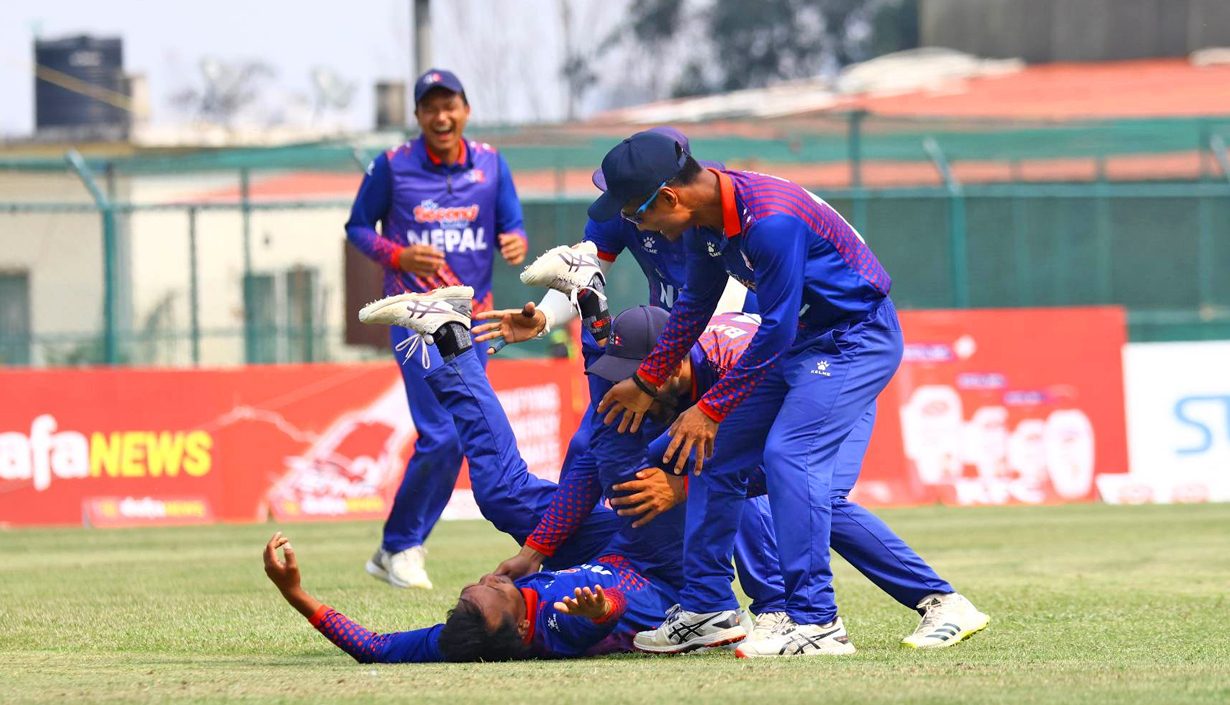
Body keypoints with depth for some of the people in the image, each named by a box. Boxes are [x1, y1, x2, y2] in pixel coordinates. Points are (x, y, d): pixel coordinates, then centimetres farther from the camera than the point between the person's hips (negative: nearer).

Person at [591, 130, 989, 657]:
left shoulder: (771, 222, -33)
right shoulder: (706, 216, -4)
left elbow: (776, 332, -27)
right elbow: (695, 304, 14)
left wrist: (711, 408, -21)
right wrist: (647, 382, 21)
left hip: (857, 340, -9)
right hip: (801, 340, 10)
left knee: (789, 455, -23)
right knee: (716, 454, 8)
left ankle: (817, 623, -20)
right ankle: (706, 609, 17)